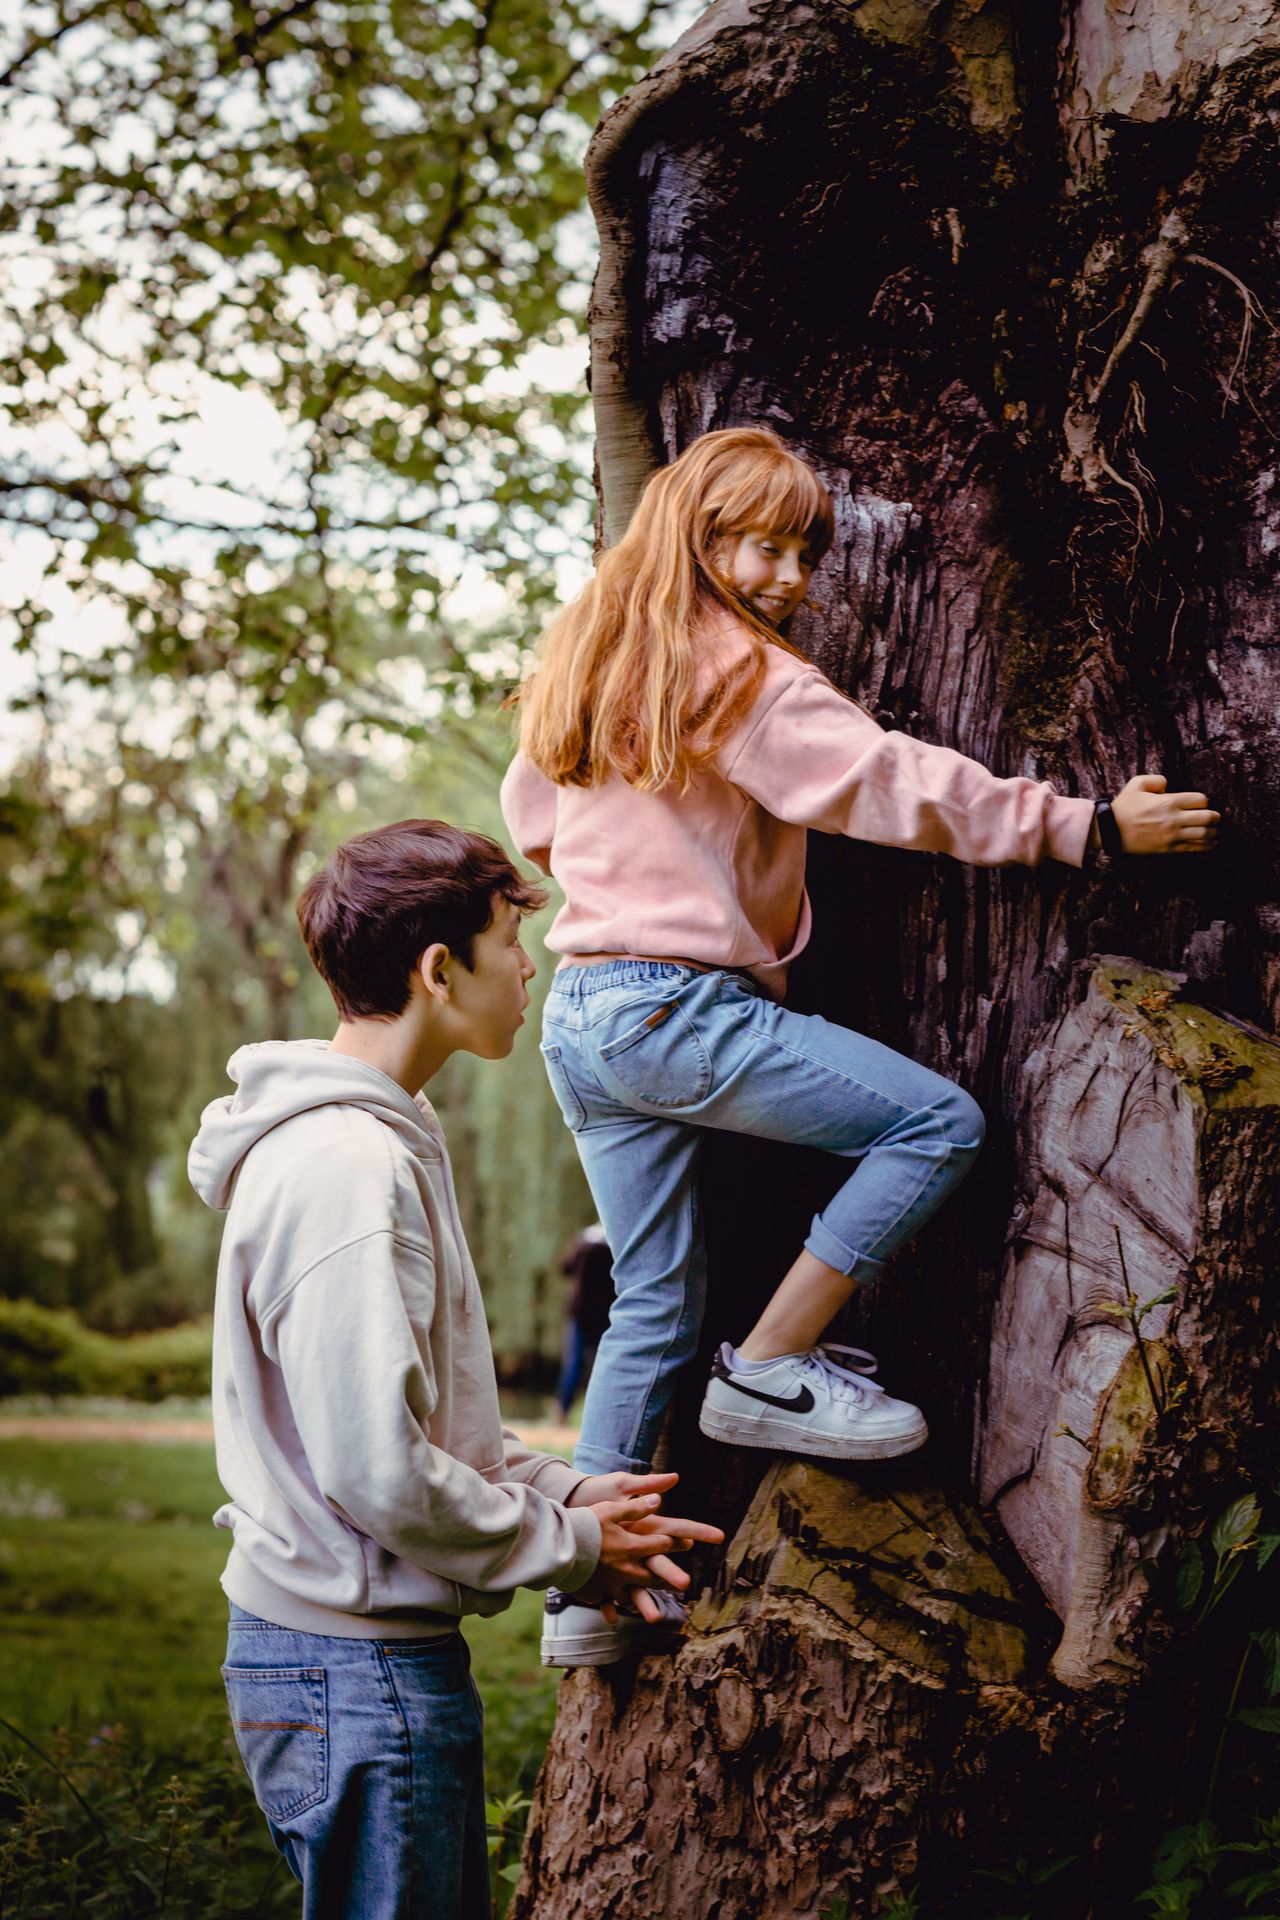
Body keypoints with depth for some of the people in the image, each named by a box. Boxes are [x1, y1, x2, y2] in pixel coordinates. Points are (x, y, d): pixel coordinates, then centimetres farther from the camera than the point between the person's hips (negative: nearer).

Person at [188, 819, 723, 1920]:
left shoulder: (384, 1141, 13)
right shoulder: (342, 1167, -21)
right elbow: (378, 1470, -24)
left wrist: (564, 1491, 5)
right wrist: (566, 1544, -10)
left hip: (389, 1653, 10)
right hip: (356, 1668, -10)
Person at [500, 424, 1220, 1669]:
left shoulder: (586, 664, 15)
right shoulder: (745, 678, -11)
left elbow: (528, 812, 26)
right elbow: (896, 785, -16)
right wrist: (1091, 827, -13)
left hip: (579, 1015, 9)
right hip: (680, 1009, -9)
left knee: (651, 1305, 14)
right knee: (939, 1123, -8)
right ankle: (769, 1371, -5)